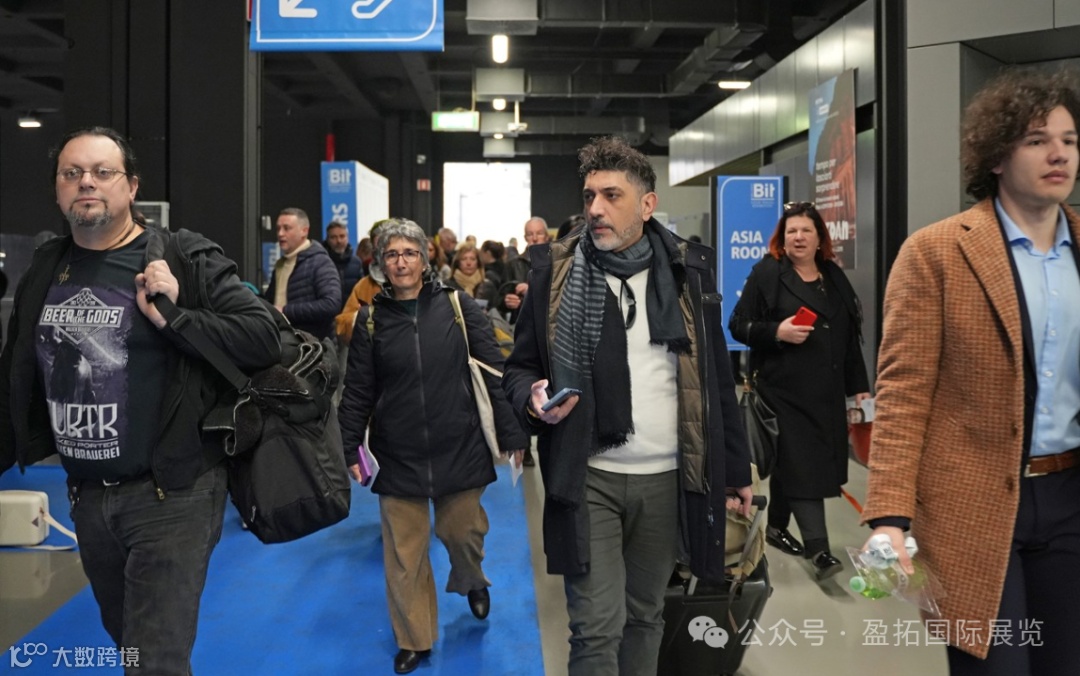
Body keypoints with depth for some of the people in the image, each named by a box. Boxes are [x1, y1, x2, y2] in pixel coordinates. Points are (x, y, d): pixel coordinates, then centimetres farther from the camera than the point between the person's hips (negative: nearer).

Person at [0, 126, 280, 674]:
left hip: (172, 493, -6)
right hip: (86, 496, 6)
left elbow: (263, 336, -16)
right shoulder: (45, 268, 7)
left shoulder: (184, 259, -9)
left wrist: (174, 319, -26)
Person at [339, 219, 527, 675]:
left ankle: (472, 580, 46)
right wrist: (349, 449, -2)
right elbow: (358, 392, 3)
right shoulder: (371, 319, 0)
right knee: (403, 551, 6)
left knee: (460, 531, 10)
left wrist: (513, 433, -6)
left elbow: (494, 372, -3)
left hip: (459, 448, -1)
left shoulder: (457, 306, -3)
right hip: (398, 455, 1)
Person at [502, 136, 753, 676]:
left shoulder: (687, 269, 2)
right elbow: (519, 367, 6)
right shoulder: (557, 269, -2)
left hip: (667, 478, 2)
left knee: (644, 616, 15)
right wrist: (533, 399, -17)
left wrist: (735, 470, 8)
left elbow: (717, 380, 7)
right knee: (597, 627, -2)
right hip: (588, 478, -2)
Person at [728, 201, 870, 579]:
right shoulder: (767, 274, -3)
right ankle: (818, 549, -8)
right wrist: (777, 332, -21)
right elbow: (738, 325, -5)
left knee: (790, 461, 14)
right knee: (802, 463, -9)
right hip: (785, 388, -6)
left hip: (827, 390, 6)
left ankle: (777, 528, 30)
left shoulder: (834, 277, 14)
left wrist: (859, 386, 12)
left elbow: (850, 336, 15)